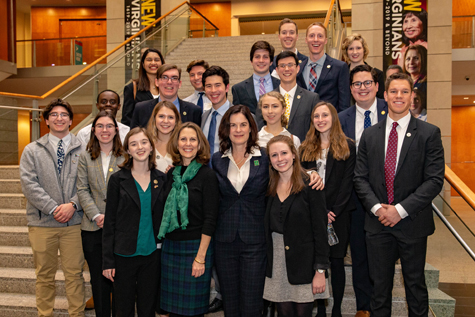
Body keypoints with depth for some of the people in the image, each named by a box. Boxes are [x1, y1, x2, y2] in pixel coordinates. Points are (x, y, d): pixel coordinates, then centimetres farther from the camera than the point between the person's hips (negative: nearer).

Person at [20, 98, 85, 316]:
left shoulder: (82, 150, 7)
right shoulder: (32, 151, 7)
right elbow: (29, 184, -3)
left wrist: (73, 204, -14)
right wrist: (53, 208, -12)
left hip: (74, 222, 0)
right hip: (42, 223, 0)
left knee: (74, 273, 4)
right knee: (45, 275, 10)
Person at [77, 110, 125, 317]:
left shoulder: (125, 156, 2)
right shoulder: (85, 157, 8)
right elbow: (82, 190, 3)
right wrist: (96, 216, -9)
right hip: (93, 227, 2)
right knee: (98, 278, 10)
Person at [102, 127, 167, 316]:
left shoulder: (161, 179, 4)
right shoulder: (118, 179, -4)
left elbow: (163, 217, 8)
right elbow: (109, 222, -3)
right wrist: (107, 260, -6)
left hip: (152, 254, 2)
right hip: (124, 255, -2)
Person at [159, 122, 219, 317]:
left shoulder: (207, 175, -8)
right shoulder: (172, 174, 8)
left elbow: (210, 219, -11)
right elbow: (168, 212, 14)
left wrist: (200, 257, -14)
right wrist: (165, 242, 5)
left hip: (196, 247, -5)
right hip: (170, 247, 5)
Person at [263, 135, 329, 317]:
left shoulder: (310, 186, -8)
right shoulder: (269, 188, 7)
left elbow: (320, 229, -9)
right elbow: (268, 228, 12)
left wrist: (320, 270, -12)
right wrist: (268, 264, 5)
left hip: (303, 263, -4)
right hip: (276, 264, 4)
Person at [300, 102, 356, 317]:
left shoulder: (347, 146, 3)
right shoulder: (306, 148, 11)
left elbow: (347, 183, -3)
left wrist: (333, 211, -11)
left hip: (338, 214, -2)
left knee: (336, 261, 4)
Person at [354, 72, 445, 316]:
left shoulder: (429, 133, -3)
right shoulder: (369, 135, 6)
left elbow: (434, 180, -9)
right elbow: (360, 177, 5)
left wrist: (401, 209, -15)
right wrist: (376, 207, -10)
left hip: (413, 223, -2)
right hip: (378, 223, 2)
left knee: (415, 285, 14)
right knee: (380, 286, 13)